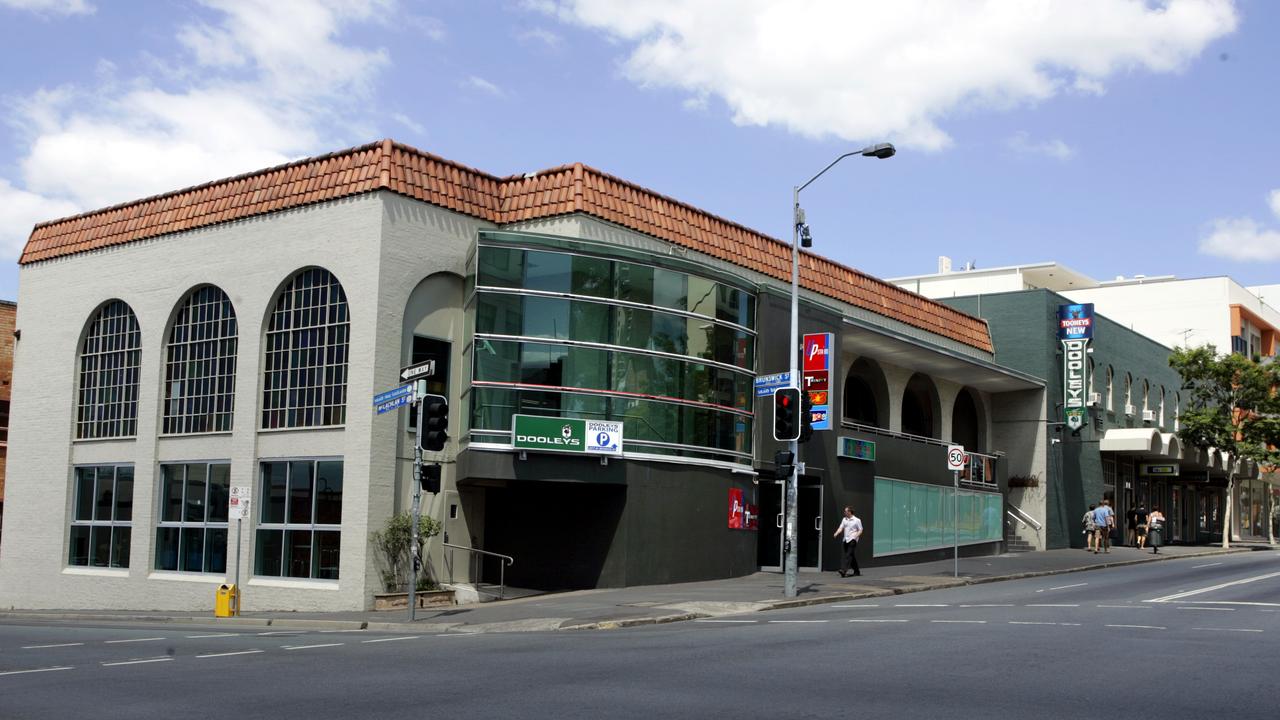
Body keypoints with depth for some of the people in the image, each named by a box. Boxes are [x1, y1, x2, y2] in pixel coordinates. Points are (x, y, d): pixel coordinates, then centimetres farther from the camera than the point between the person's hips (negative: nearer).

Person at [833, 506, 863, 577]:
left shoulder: (857, 520, -2)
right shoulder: (844, 519, 14)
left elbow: (860, 530, -1)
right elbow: (841, 528, 8)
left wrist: (856, 536, -18)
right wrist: (836, 533, -10)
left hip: (852, 540, -6)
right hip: (846, 540, 6)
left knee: (848, 555, -16)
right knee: (851, 556, 11)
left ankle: (844, 570, -26)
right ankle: (856, 571, 22)